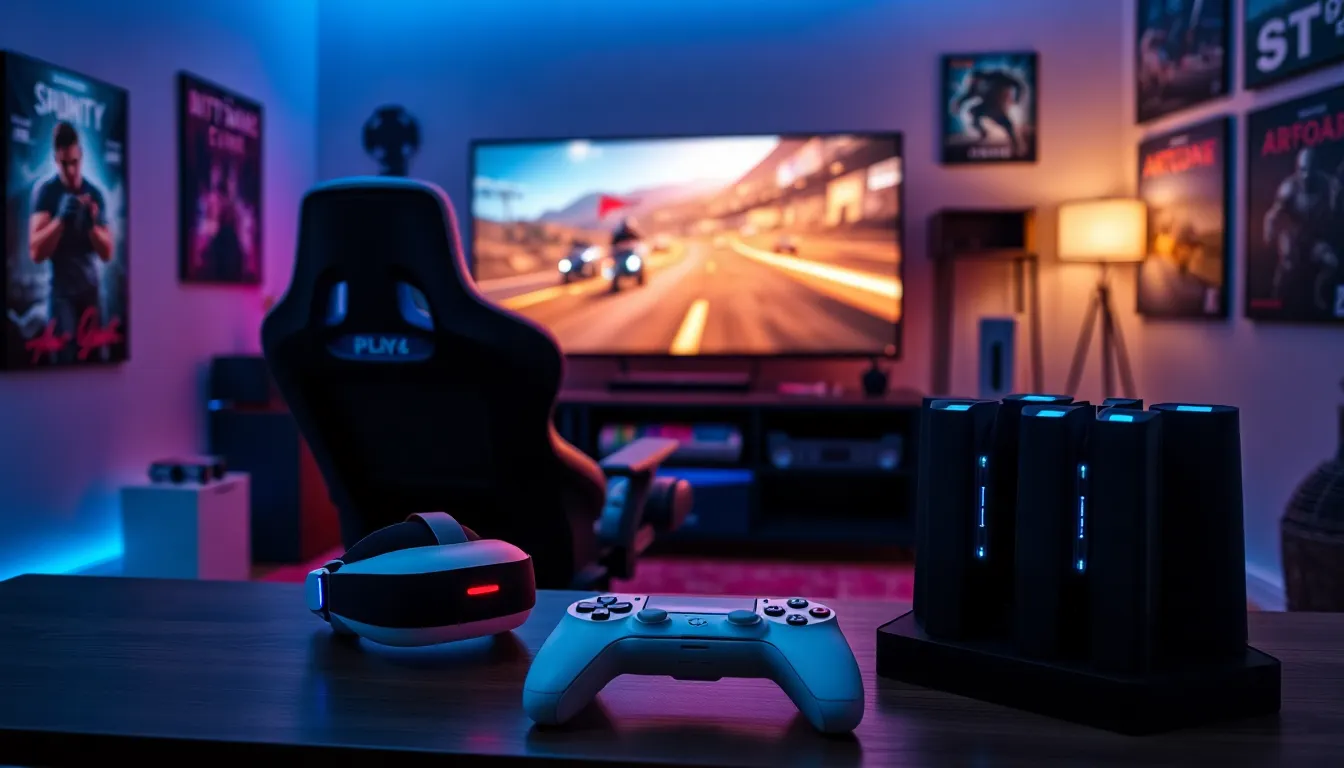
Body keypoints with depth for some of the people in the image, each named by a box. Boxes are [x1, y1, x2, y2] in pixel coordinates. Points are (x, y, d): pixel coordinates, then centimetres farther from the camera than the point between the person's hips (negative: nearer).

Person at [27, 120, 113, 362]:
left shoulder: (95, 193, 4)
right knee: (65, 357, -12)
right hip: (62, 291, -3)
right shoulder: (45, 191, -5)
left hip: (91, 289, 3)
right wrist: (61, 218, -25)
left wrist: (92, 223, -15)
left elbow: (107, 254, 3)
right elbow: (36, 252, -12)